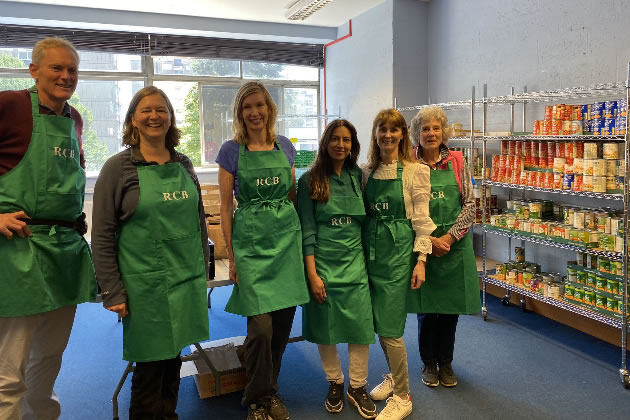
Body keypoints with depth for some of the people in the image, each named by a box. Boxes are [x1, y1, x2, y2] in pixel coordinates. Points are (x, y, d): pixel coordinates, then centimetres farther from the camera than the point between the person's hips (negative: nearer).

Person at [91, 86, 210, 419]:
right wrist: (113, 292, -9)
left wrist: (202, 271, 12)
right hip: (146, 286, -4)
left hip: (187, 281, 4)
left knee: (174, 359, 15)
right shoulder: (118, 168, -6)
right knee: (150, 364, 7)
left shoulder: (184, 165, 6)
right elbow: (102, 236, -7)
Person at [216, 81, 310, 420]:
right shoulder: (231, 150, 0)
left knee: (283, 323, 8)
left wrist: (298, 236, 11)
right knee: (261, 327, -6)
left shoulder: (285, 147, 9)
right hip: (250, 241, -3)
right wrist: (230, 255, -2)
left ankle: (271, 391, 30)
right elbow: (226, 205, 1)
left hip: (287, 239, 4)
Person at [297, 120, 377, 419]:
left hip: (355, 262, 2)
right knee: (326, 326, 8)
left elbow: (366, 220, 11)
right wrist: (312, 273, -11)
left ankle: (358, 387, 21)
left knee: (361, 326, 2)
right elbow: (307, 230, -6)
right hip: (323, 262, -2)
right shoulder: (310, 180, -3)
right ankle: (334, 383, 29)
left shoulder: (358, 176, 6)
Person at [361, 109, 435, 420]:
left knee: (389, 326, -6)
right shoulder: (367, 171, 8)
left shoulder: (415, 171, -6)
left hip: (399, 249, -5)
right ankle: (394, 376, 37)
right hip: (371, 249, 5)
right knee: (377, 321, 13)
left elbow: (421, 218, -7)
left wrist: (421, 260, -10)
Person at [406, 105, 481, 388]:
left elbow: (469, 204, 0)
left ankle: (445, 362, 30)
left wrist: (449, 237, -10)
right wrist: (429, 239, -13)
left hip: (455, 244, 2)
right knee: (426, 307, 7)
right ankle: (428, 363, 27)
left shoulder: (456, 161, 2)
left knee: (451, 306, 11)